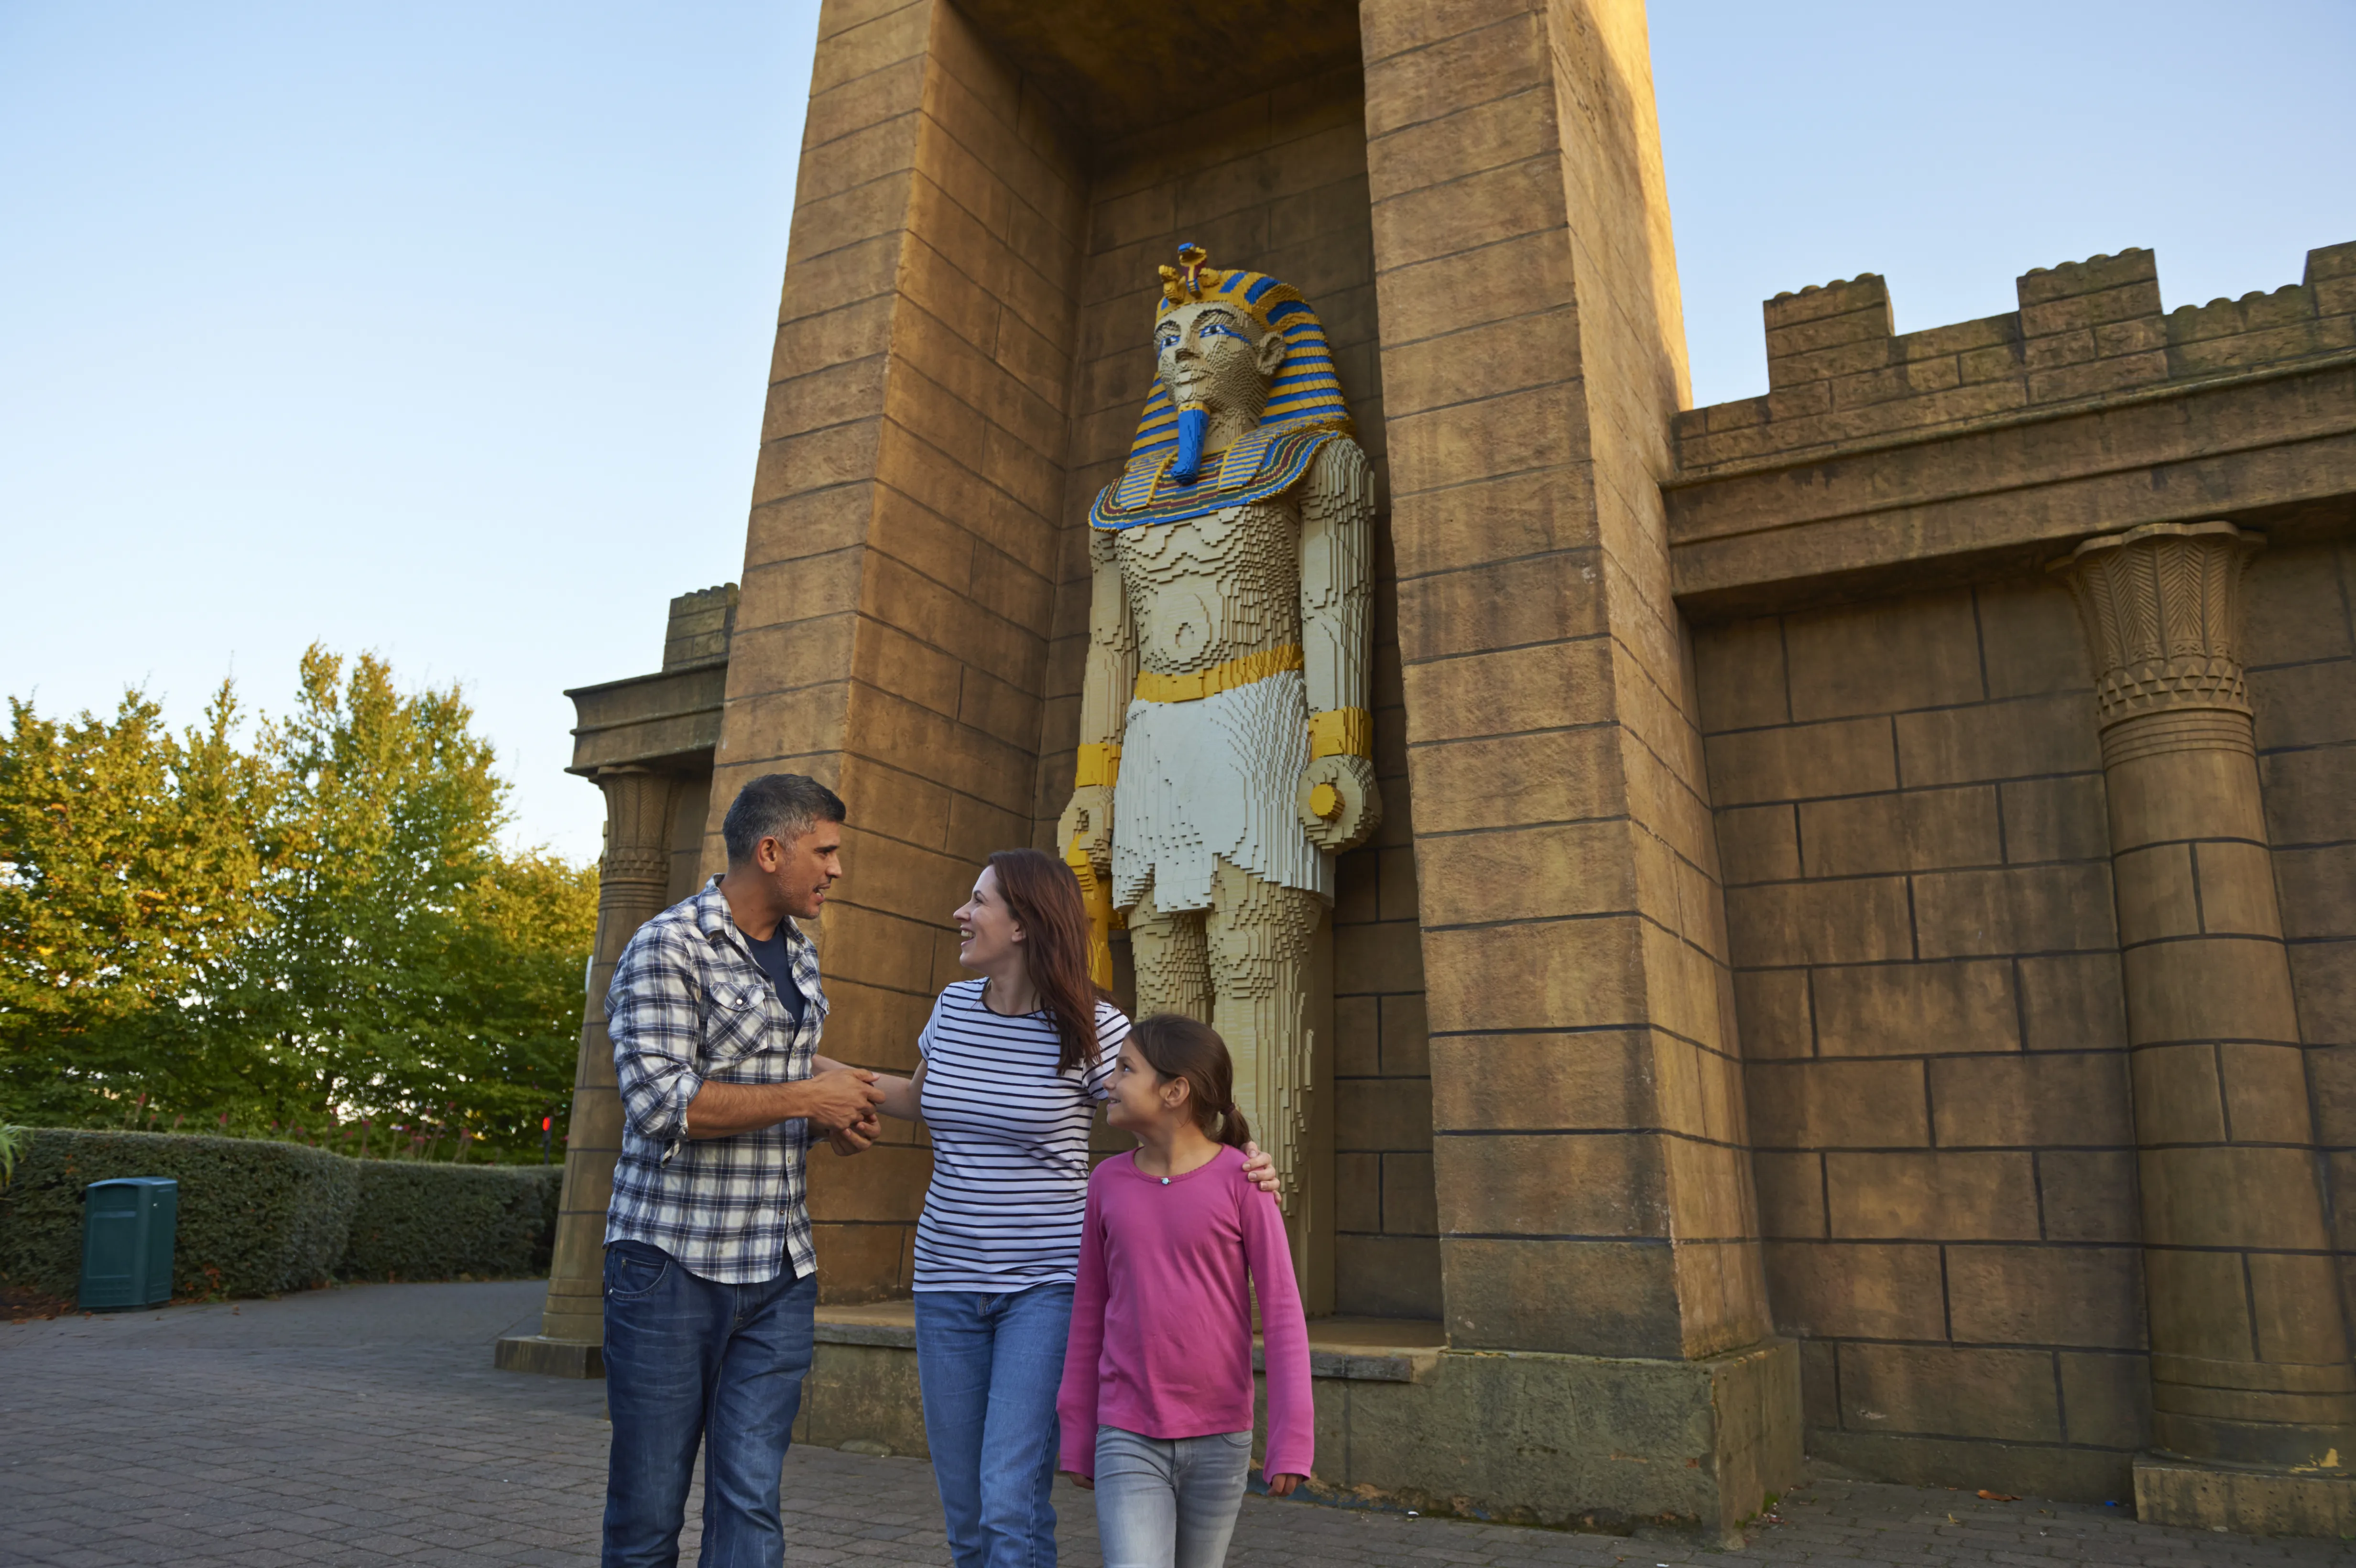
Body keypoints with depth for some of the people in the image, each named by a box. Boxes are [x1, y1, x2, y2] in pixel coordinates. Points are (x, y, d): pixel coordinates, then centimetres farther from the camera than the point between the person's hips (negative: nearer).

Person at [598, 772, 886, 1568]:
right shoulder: (666, 949, -11)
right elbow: (661, 1102, -21)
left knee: (751, 1503, 4)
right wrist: (808, 1096, -16)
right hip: (672, 1262, -5)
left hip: (779, 1271, 6)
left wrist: (836, 1115, 5)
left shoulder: (800, 955, 12)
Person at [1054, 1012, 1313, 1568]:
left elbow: (1282, 1310, -9)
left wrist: (1292, 1439, -12)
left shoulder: (1241, 1179, -10)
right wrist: (1077, 1434, 10)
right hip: (1129, 1438, 1)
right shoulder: (1109, 1182, -1)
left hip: (1219, 1436, -1)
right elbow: (1089, 1313, 7)